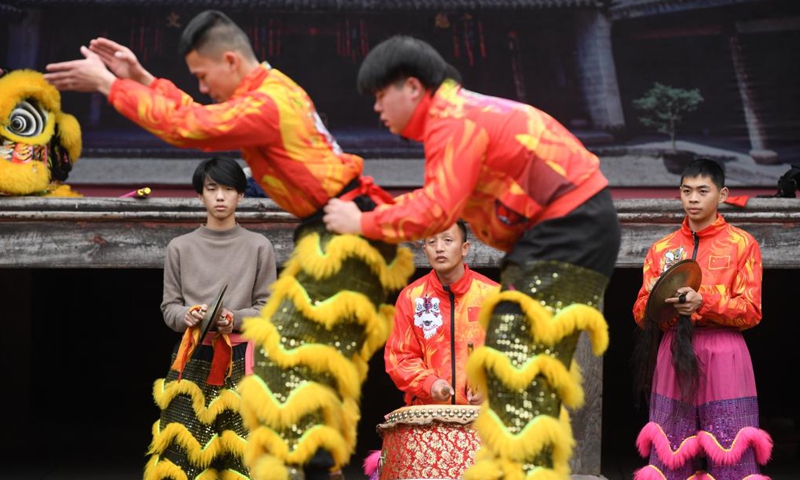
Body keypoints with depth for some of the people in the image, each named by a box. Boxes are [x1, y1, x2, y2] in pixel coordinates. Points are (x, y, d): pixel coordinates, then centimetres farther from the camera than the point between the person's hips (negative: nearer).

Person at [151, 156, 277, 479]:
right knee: (183, 442, -8)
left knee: (237, 450, -6)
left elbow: (267, 308, 3)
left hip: (240, 359, -1)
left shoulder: (259, 247, 3)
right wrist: (187, 316, -14)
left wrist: (235, 319, -15)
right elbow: (169, 307, 8)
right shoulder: (180, 248, 6)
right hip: (192, 357, 1)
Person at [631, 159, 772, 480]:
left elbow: (751, 311, -3)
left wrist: (704, 303, -18)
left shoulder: (742, 244, 5)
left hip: (723, 356, -3)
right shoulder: (661, 249, 15)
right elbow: (640, 314, 12)